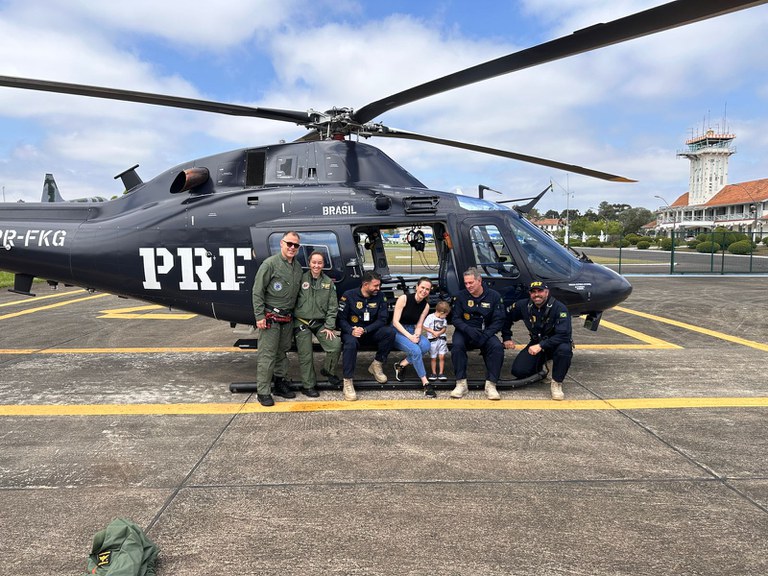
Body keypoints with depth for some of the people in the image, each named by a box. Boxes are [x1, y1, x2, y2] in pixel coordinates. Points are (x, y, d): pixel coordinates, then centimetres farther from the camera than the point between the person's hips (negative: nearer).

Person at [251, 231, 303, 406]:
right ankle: (263, 392, 0)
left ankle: (280, 383, 28)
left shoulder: (297, 267, 11)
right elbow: (257, 291, -11)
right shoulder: (270, 264, -10)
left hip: (288, 318, 7)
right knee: (267, 355, -5)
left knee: (282, 352, 15)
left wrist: (294, 314, 13)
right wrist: (260, 316, -15)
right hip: (270, 318, -7)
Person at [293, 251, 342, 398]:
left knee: (336, 345, -12)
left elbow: (333, 307, 5)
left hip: (320, 323, 3)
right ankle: (308, 386, 14)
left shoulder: (328, 283, 6)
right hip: (302, 323, -2)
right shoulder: (301, 279, -3)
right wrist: (291, 322, -6)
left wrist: (329, 326, -2)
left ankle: (328, 371, 15)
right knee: (306, 355, -1)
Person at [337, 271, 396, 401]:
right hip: (351, 331, -3)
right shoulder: (349, 296, -8)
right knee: (350, 343, -38)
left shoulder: (379, 297, -1)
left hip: (370, 332, 3)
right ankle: (348, 381, -30)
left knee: (390, 331, -24)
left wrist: (365, 330, -20)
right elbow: (341, 318, -8)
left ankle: (377, 365, -8)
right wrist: (351, 331, -28)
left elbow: (382, 320, -5)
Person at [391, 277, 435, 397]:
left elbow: (419, 325, 4)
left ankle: (401, 365, -11)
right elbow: (395, 322, -16)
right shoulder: (404, 298, -14)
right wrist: (409, 336, -25)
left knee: (426, 345, -29)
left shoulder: (426, 305, 1)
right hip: (397, 331, -5)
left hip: (412, 331, 5)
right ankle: (426, 384, -22)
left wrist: (416, 335, -20)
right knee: (415, 350, -31)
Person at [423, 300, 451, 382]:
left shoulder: (444, 319, 8)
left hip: (442, 339, 4)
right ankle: (434, 373, 17)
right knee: (433, 357, 5)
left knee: (442, 356, 0)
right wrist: (433, 332, -16)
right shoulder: (430, 317, -10)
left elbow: (444, 328, 6)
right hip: (432, 340, -4)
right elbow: (425, 327, -10)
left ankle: (441, 373, 9)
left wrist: (439, 333, -13)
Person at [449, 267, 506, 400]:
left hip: (485, 332, 0)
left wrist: (485, 335, -20)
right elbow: (456, 319, -4)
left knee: (497, 347, -29)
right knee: (457, 346, -32)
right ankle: (461, 384, -25)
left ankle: (490, 385, -23)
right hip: (464, 331, 0)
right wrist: (468, 329, -25)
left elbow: (499, 321, -4)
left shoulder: (494, 296, -2)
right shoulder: (460, 296, -2)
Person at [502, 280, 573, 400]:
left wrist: (541, 346, -37)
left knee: (564, 349, -40)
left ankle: (556, 383, -16)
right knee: (518, 371, -14)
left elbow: (563, 335, -30)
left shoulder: (559, 308, -21)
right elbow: (507, 317, 9)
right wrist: (506, 338, 3)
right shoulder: (523, 305, -9)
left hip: (555, 344, -4)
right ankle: (546, 364, 15)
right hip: (536, 343, 4)